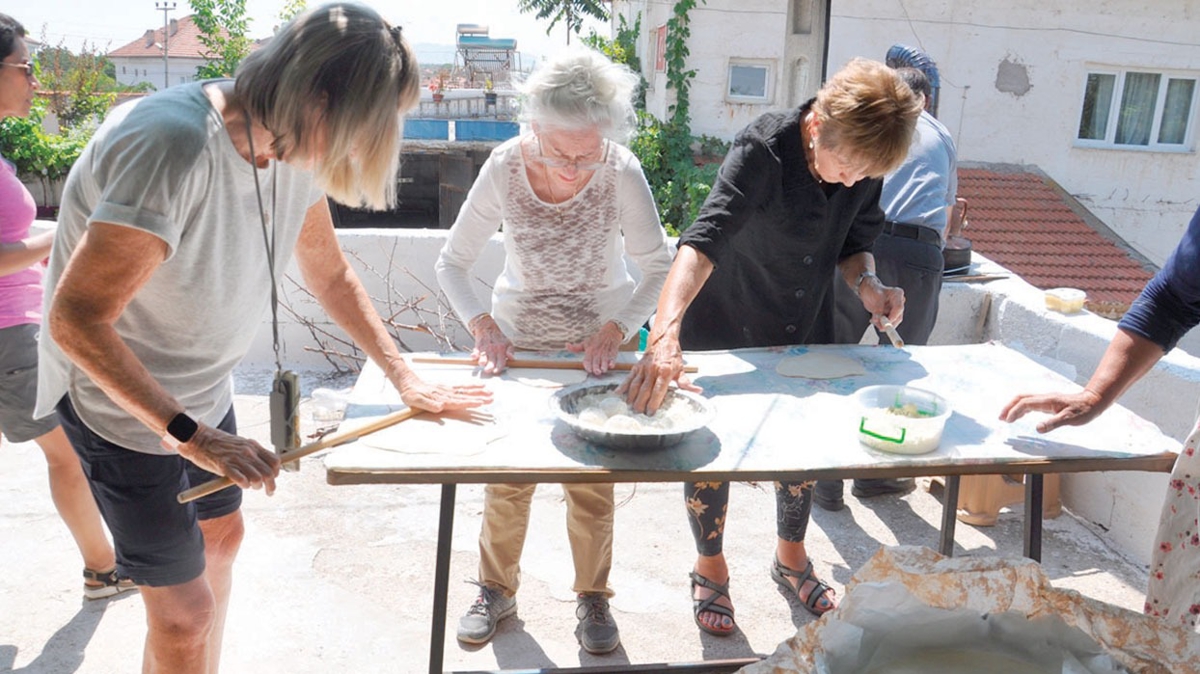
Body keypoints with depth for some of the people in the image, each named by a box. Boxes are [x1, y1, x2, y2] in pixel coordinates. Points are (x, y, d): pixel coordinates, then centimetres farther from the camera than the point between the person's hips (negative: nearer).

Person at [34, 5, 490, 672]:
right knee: (185, 610, 0)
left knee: (220, 534, 24)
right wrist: (191, 435, -31)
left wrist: (404, 376, 2)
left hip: (204, 389, 9)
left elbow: (330, 274, 6)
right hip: (123, 399, -8)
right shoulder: (173, 144, -33)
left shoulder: (292, 146, -7)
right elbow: (77, 320, -32)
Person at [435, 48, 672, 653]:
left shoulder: (621, 172, -22)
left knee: (591, 484, 5)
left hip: (599, 344, -1)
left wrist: (612, 332, -26)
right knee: (507, 476, 8)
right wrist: (483, 328, -24)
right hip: (518, 340, 1)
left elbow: (658, 267, -14)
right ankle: (497, 590, 32)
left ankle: (593, 598, 29)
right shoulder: (504, 168, -19)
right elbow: (452, 263, -10)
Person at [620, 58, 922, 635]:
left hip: (804, 333, 5)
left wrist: (867, 284, -20)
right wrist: (665, 336, -58)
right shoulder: (763, 149, -31)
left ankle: (791, 559, 43)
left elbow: (852, 243, 4)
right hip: (722, 330, -5)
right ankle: (710, 568, 34)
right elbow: (704, 241, -43)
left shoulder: (867, 161, -12)